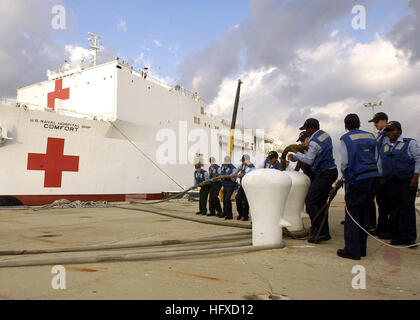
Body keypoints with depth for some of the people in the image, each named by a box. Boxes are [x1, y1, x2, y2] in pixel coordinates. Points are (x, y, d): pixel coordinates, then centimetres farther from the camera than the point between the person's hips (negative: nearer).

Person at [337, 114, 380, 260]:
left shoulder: (346, 139, -5)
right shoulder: (371, 136, 12)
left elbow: (345, 162, -7)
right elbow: (376, 158, 13)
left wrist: (343, 171, 12)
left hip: (358, 180, -6)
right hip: (374, 177, 6)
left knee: (352, 214, 1)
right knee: (365, 214, 14)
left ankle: (352, 250, 3)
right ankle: (361, 249, 22)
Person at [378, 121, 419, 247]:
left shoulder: (409, 143, 1)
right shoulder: (384, 146, 13)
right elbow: (380, 164, 19)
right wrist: (381, 178, 12)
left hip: (408, 181, -4)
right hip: (391, 182, 4)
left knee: (408, 207, -4)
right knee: (394, 208, 4)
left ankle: (409, 238, 4)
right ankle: (397, 237, 11)